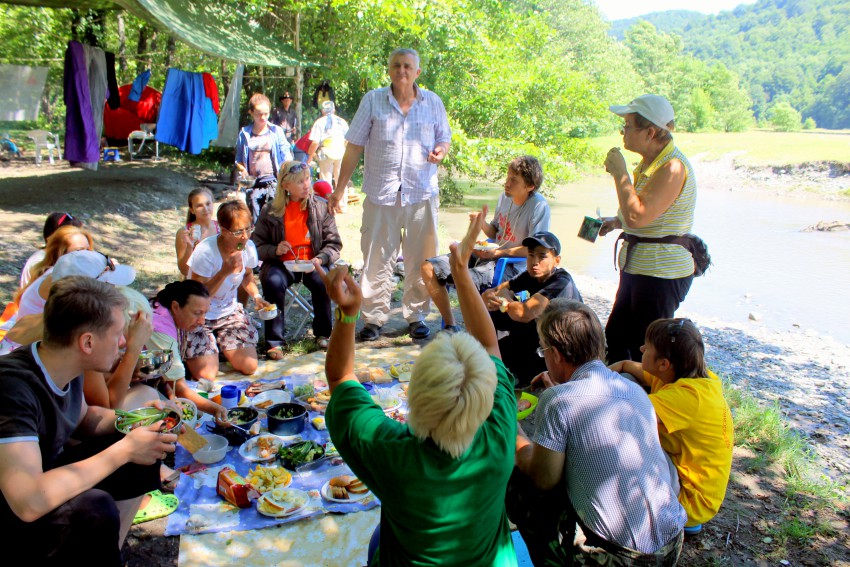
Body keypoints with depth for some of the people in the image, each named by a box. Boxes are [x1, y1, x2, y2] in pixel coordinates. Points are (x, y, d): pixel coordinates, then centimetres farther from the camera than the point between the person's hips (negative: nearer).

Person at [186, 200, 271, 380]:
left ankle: (220, 343, 22)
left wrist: (256, 296, -7)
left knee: (250, 367, -7)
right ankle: (187, 352, 19)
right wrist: (225, 272, -35)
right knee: (206, 376, -14)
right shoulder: (206, 252, -27)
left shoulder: (249, 247, -11)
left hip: (229, 311, 5)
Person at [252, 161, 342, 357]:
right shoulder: (270, 212, 2)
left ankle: (322, 334, -6)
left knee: (323, 282, -31)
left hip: (312, 263, 0)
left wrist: (320, 259, -17)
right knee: (274, 282, -31)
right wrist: (275, 250, -16)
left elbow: (334, 243, 1)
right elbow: (257, 245, 4)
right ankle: (275, 340, -17)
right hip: (281, 263, 0)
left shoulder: (321, 207, 2)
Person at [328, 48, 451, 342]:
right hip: (380, 194, -1)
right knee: (376, 260, 2)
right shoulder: (372, 100, 4)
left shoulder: (433, 102, 8)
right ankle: (374, 318, 14)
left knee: (420, 260, 7)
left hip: (422, 194, 1)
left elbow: (444, 139, 18)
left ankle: (416, 316, 21)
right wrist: (339, 189, 0)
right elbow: (354, 148, 4)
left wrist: (440, 150, -8)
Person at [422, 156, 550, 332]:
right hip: (490, 255, 8)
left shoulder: (539, 206, -15)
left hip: (512, 265, -8)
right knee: (429, 268, -3)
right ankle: (450, 326, 5)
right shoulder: (505, 197, 6)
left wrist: (497, 253, -19)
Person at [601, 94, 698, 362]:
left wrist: (620, 173, -20)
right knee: (615, 339, 18)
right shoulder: (650, 162, 11)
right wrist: (617, 221, 10)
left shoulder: (673, 167, -21)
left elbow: (638, 216, -29)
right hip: (637, 268, 10)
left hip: (662, 274, -10)